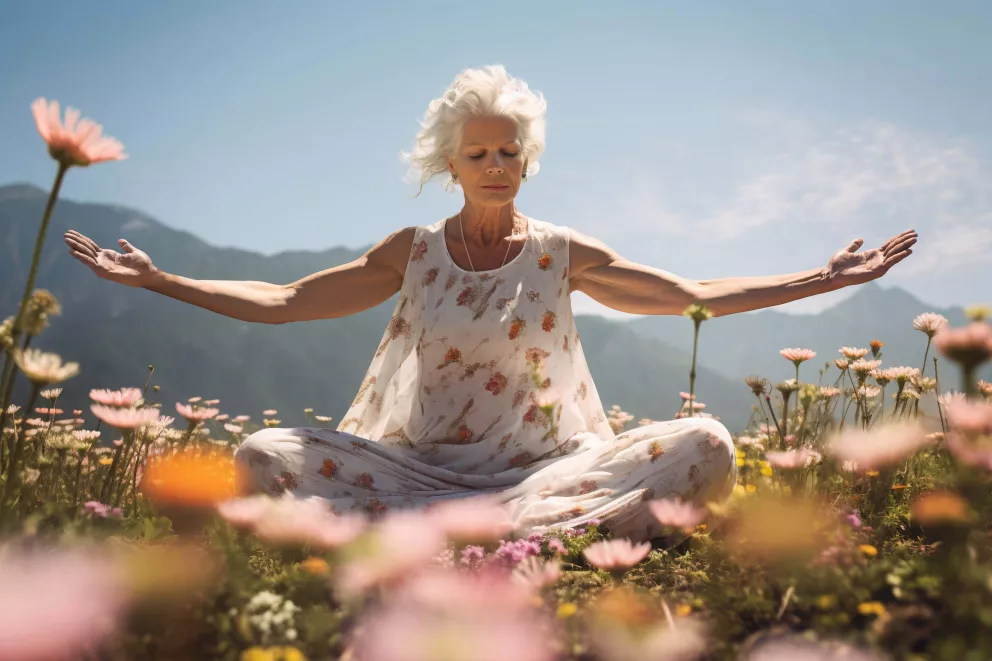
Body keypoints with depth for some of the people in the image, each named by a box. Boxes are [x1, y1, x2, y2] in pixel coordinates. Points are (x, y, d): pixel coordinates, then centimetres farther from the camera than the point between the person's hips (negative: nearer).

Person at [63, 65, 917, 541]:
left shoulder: (562, 252, 4)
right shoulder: (413, 251, 5)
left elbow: (695, 295, 6)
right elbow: (283, 301, 7)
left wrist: (826, 277, 4)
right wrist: (158, 279, 3)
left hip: (539, 465, 0)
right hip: (419, 469, 1)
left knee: (705, 443, -22)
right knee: (263, 455, -24)